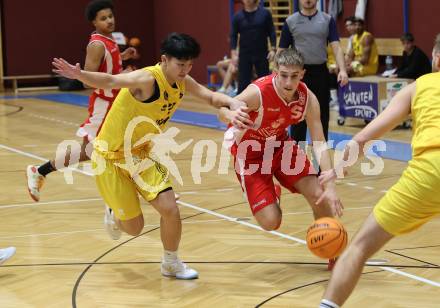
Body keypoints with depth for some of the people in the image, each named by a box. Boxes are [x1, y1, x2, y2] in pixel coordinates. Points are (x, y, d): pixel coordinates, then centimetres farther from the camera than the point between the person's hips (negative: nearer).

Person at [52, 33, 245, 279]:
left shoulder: (183, 82, -5)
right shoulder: (148, 79, -29)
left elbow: (210, 96, 5)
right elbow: (109, 81, -43)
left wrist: (232, 102, -17)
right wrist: (79, 75, -62)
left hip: (142, 153, 6)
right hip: (111, 157, -6)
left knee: (170, 208, -9)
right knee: (134, 227, 1)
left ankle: (171, 263, 17)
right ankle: (115, 214, 39)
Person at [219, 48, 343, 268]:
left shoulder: (308, 98, -20)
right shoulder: (258, 92, -32)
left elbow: (319, 144, -20)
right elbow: (223, 110, -26)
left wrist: (330, 186, -30)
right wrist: (231, 116, -53)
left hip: (279, 144, 4)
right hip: (249, 149, -4)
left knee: (319, 196, -9)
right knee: (270, 222, -13)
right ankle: (270, 196, 27)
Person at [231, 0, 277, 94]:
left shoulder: (265, 13, -1)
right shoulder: (238, 16, 1)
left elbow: (271, 32, 1)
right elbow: (233, 36, 2)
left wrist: (273, 49, -6)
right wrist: (234, 54, -6)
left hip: (262, 54, 0)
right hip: (244, 54, 0)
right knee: (243, 82, 2)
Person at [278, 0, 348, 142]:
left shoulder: (328, 20, 4)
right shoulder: (290, 21, 3)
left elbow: (336, 47, -4)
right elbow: (282, 51, 5)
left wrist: (342, 70, -18)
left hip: (320, 72, 1)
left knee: (322, 114, 7)